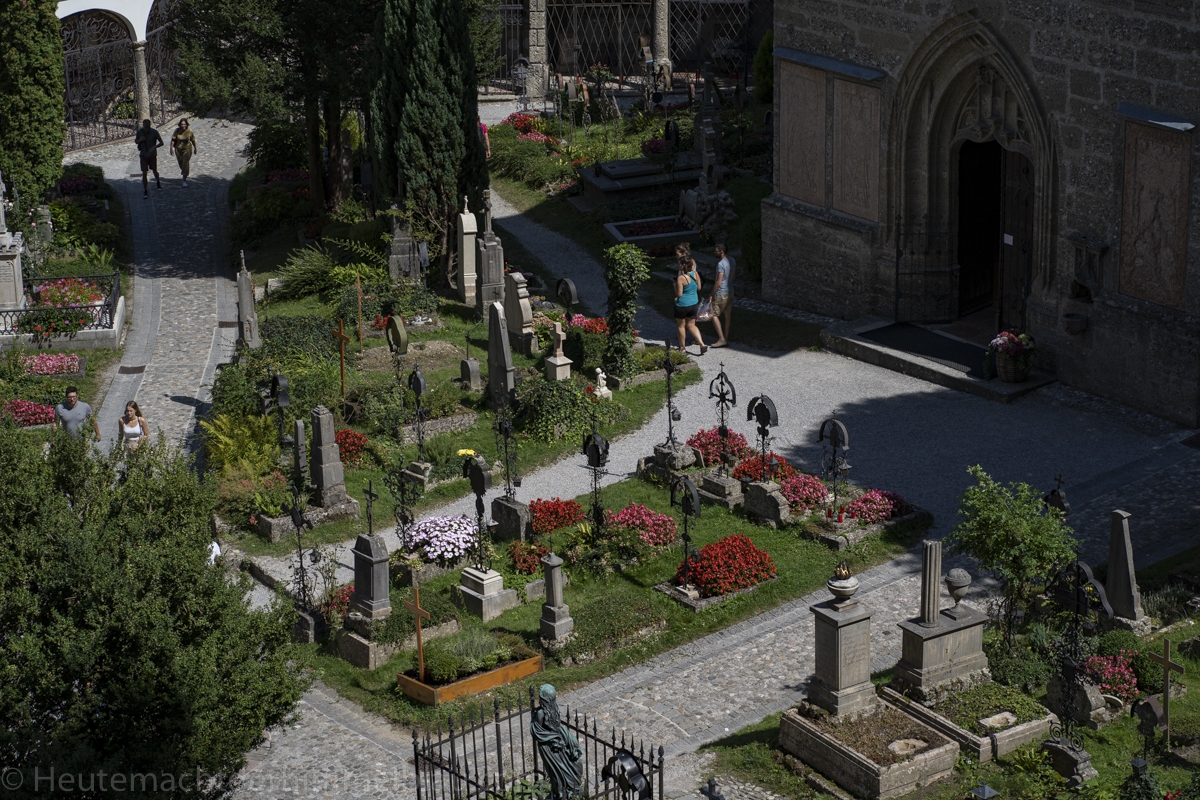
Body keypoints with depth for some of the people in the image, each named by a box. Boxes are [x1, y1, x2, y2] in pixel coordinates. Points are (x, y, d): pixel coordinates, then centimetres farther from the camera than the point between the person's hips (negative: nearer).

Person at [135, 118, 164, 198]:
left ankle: (158, 182, 49)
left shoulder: (154, 132, -17)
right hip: (143, 155, 1)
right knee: (144, 174, -6)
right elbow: (136, 142, 5)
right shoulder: (140, 132, -10)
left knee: (154, 171, 16)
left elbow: (161, 143, -15)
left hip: (152, 155, -1)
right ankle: (145, 191, 0)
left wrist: (154, 147, -33)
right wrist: (140, 140, -19)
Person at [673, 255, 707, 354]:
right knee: (691, 325, 18)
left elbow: (679, 294, -20)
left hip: (682, 305, -6)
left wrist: (675, 286, -3)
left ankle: (682, 347, 26)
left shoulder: (681, 278, -23)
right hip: (694, 303, 6)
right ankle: (702, 344, 4)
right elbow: (699, 288, 8)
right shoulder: (695, 274, -4)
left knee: (681, 326, 15)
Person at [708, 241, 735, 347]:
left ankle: (721, 339, -1)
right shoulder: (732, 261, 3)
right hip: (730, 292, 9)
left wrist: (711, 294, -13)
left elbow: (718, 282, -22)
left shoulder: (721, 264, -24)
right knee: (727, 315, 15)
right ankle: (726, 337, 22)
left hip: (721, 293, -9)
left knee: (714, 315, 2)